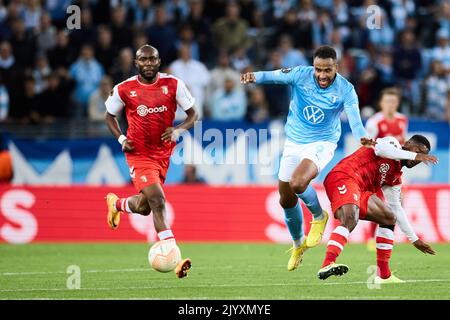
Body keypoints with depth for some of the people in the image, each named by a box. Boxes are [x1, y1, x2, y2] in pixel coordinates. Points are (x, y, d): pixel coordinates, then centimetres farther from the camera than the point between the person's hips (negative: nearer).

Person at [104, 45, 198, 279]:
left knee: (144, 207, 12)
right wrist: (121, 139, -6)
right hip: (139, 153, -4)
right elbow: (109, 115, 10)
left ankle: (116, 204, 49)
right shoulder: (124, 89, -6)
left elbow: (193, 113, 3)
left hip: (163, 153, 4)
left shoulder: (173, 84, -4)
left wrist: (178, 130, -17)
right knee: (158, 201, -19)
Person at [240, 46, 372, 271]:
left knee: (298, 183, -30)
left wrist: (362, 137, -46)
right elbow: (274, 76, -26)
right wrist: (255, 77, -48)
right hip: (294, 143, 3)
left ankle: (319, 216, 1)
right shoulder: (301, 75, -12)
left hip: (322, 144, -3)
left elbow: (354, 120, -24)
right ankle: (298, 244, 35)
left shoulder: (345, 90, -15)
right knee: (286, 200, 9)